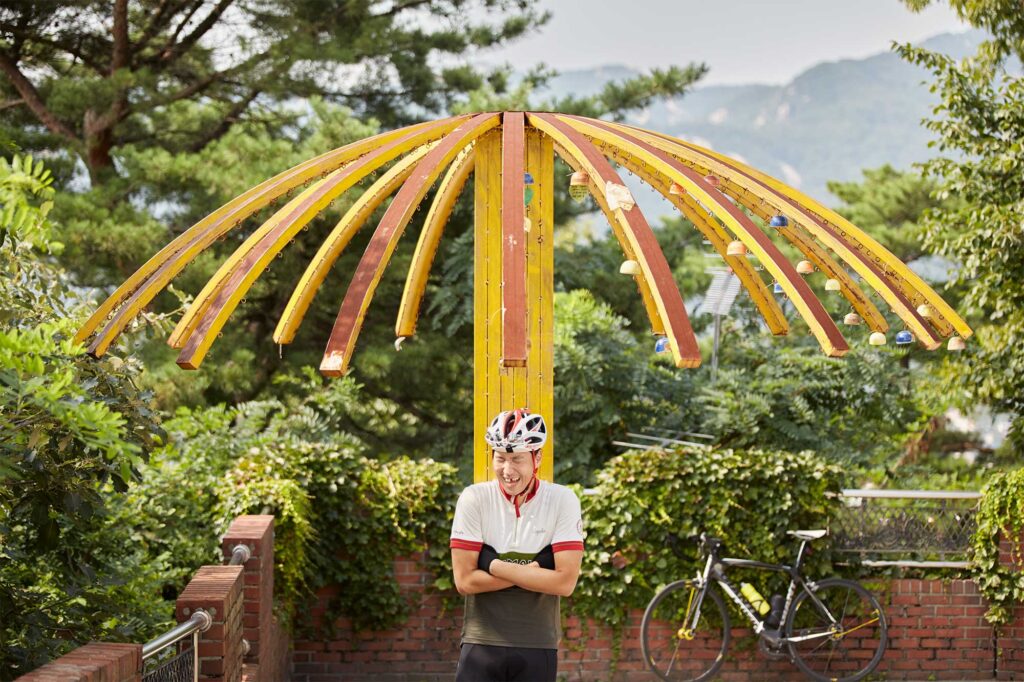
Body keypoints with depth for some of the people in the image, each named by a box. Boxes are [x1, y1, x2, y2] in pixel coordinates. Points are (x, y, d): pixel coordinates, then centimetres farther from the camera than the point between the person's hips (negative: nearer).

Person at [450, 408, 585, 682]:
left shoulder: (562, 501, -6)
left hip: (537, 648, 0)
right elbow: (464, 580, -9)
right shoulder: (474, 498, -5)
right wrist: (530, 571, -15)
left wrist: (497, 567, -15)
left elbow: (565, 582, -14)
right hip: (481, 646, 0)